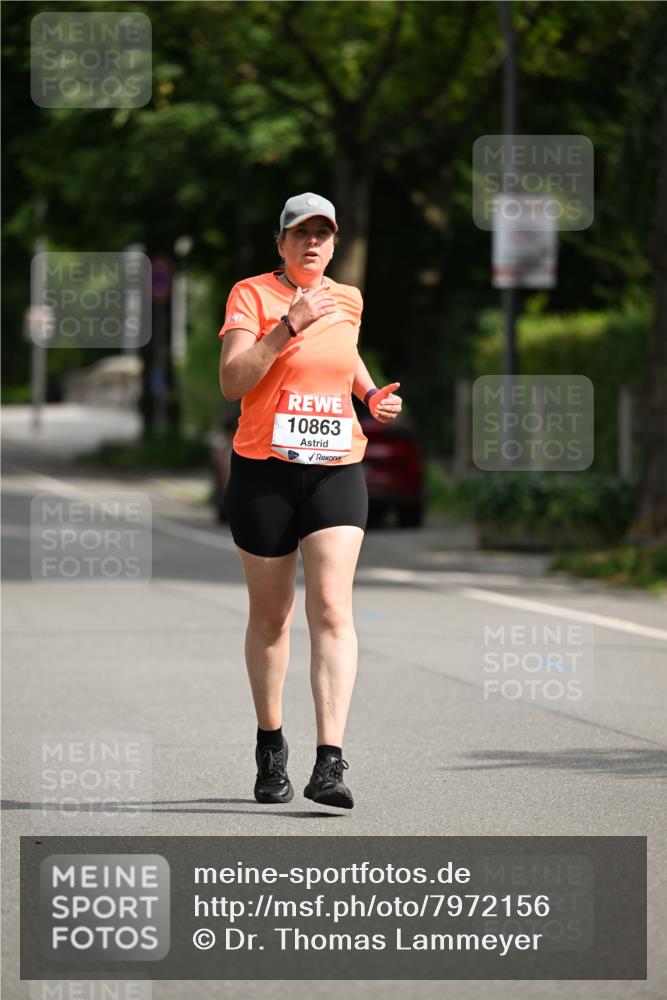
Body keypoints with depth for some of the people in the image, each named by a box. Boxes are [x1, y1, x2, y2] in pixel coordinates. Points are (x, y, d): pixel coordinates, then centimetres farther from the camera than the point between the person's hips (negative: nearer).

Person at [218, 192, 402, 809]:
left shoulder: (347, 300, 11)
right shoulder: (252, 294, -3)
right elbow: (232, 381, -14)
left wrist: (373, 395, 14)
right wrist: (288, 326, -22)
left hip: (337, 471, 2)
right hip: (264, 472, -2)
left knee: (332, 608, -13)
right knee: (270, 616, 8)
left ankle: (330, 763, -21)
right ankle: (271, 748, 27)